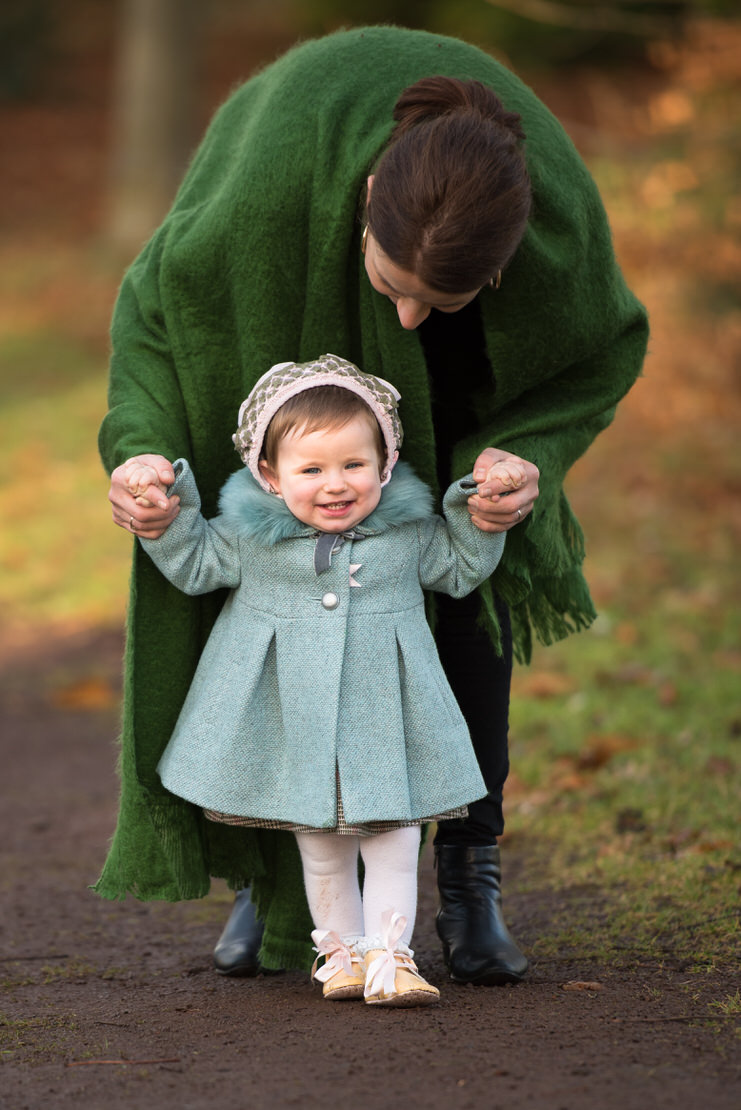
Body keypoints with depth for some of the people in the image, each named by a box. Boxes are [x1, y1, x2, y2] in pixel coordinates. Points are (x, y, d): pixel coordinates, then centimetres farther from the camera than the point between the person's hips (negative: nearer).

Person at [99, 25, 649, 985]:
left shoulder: (560, 217, -42)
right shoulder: (279, 180, -47)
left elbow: (603, 348, -18)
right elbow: (161, 296, -26)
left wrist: (532, 458, -37)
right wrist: (141, 446, -43)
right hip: (289, 316, 0)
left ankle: (468, 879, -2)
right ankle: (265, 870, 7)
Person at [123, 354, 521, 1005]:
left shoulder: (408, 529, -2)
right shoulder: (252, 533, -6)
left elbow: (462, 569, 13)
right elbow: (193, 564, 5)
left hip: (385, 714, 0)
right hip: (296, 721, 0)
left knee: (394, 836, 0)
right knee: (320, 843, 11)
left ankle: (388, 954, 7)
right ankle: (341, 949, 24)